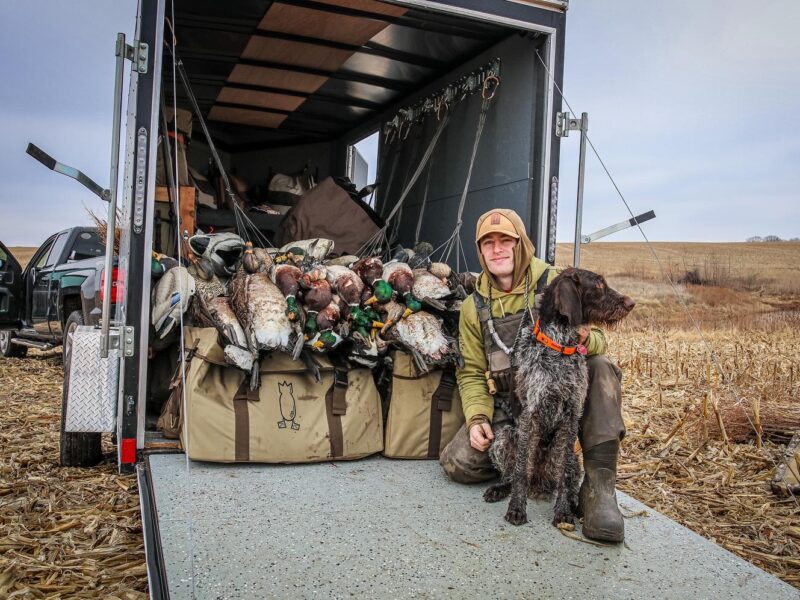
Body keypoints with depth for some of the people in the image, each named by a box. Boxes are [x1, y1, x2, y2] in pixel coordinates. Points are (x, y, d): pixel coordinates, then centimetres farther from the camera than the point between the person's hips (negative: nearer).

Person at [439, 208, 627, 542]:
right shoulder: (474, 307, 3)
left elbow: (598, 341, -5)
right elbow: (472, 373, 5)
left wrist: (587, 340, -31)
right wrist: (478, 418, -12)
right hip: (506, 409, 2)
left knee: (601, 368, -30)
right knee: (458, 463, -19)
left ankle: (599, 483, -26)